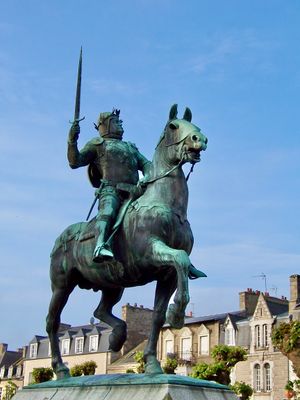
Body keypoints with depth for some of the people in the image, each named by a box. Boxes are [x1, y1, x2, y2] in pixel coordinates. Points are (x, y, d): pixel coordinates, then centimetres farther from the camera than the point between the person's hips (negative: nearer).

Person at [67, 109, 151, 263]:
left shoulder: (131, 147, 38)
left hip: (133, 193, 6)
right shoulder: (97, 144, 22)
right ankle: (101, 246, -59)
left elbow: (146, 164, 25)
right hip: (110, 190, -6)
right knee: (109, 209, -36)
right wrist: (72, 142, -7)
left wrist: (148, 177, 1)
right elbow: (75, 162, 12)